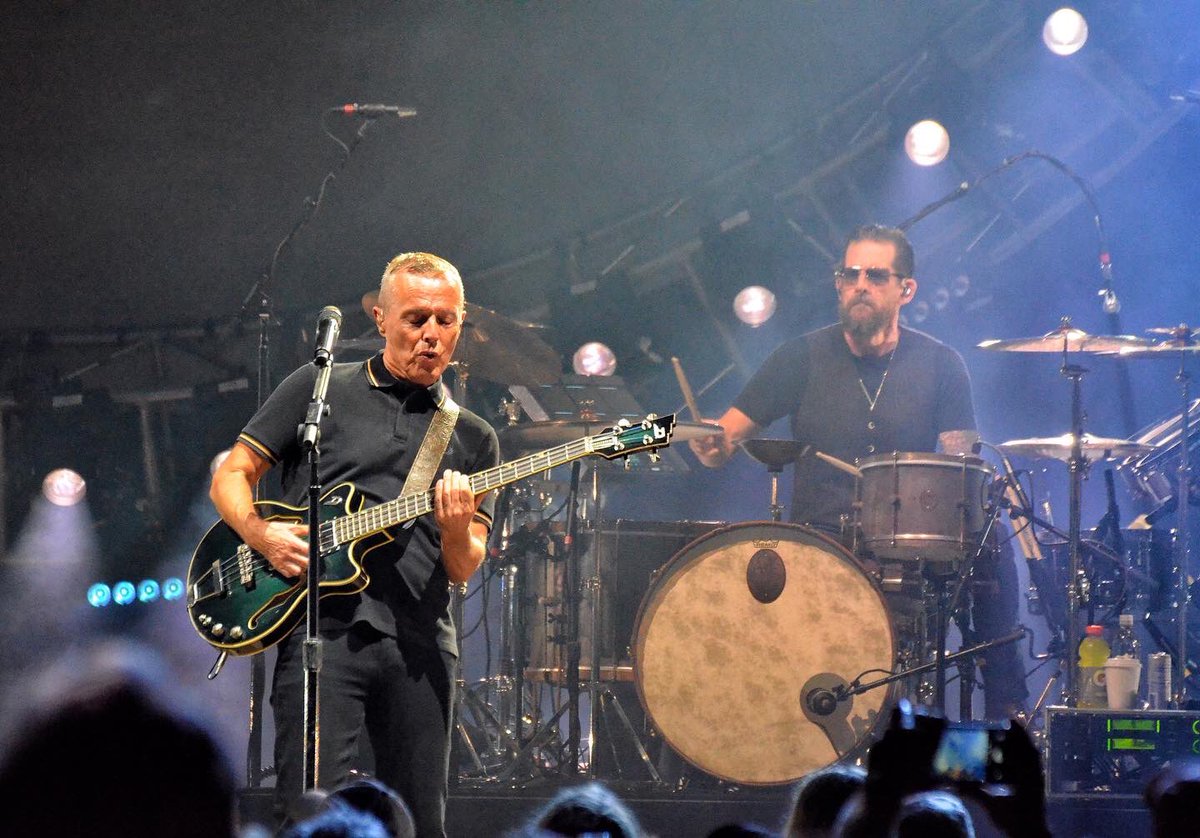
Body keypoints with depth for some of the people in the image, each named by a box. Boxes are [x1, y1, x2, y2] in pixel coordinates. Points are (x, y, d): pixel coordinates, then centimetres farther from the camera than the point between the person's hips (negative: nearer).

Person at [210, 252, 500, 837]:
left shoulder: (472, 438, 17)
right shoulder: (319, 389, 10)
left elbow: (462, 570, 10)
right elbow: (230, 476, 9)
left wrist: (456, 530, -13)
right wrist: (262, 535, -11)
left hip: (420, 642, 3)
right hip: (325, 628, -3)